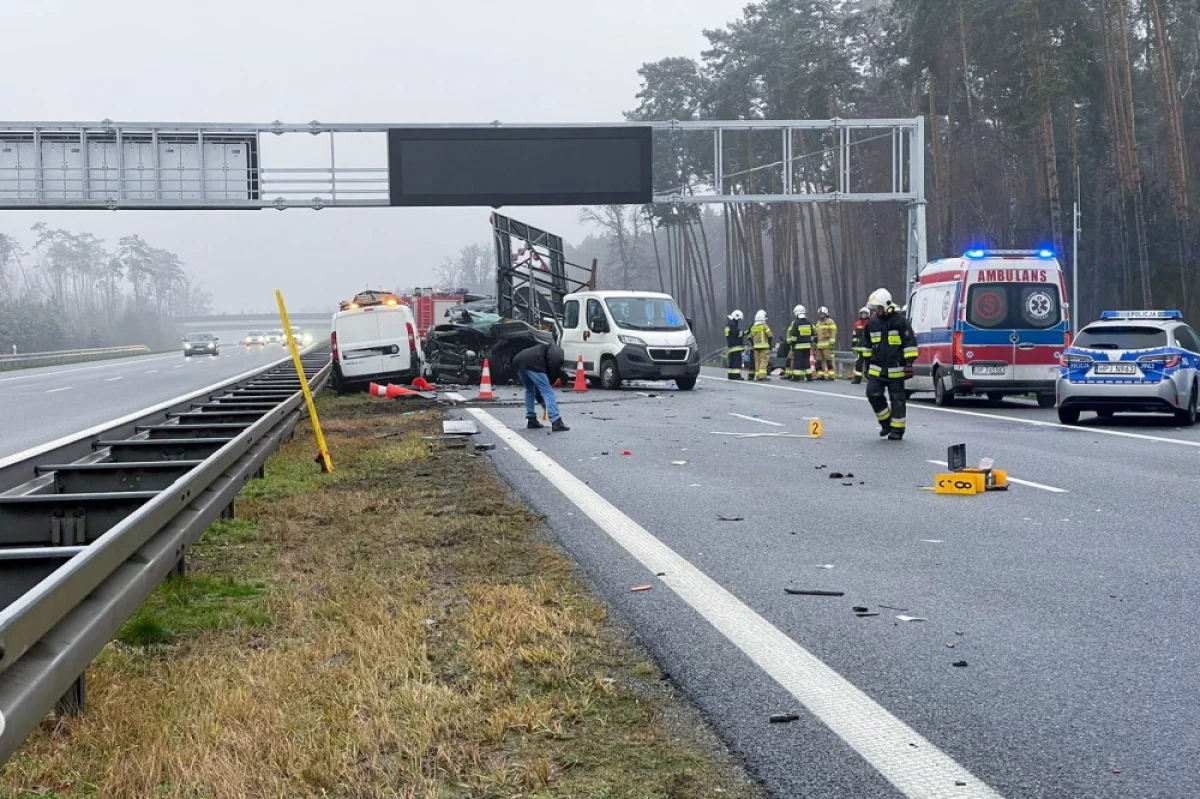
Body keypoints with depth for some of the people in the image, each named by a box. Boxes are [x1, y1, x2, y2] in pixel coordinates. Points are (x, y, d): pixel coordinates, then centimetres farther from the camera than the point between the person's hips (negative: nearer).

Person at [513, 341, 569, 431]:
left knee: (529, 390, 29)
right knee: (547, 392, -3)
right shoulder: (558, 350, 22)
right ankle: (556, 422, -11)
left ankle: (531, 420, 28)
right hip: (532, 363, -8)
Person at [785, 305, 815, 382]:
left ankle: (796, 376, -3)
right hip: (808, 346, 5)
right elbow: (812, 335, 12)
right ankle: (809, 375, 8)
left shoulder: (795, 323, -9)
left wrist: (792, 344, -3)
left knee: (797, 361, -3)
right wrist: (811, 343, 19)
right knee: (807, 360, 9)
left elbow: (793, 335, -10)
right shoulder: (809, 323, 8)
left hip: (798, 346, -5)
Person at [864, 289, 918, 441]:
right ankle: (886, 422, 11)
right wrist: (867, 365, 21)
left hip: (895, 370, -5)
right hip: (876, 369, 5)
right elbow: (868, 345, 22)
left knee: (897, 399, 1)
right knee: (873, 394, -7)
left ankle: (897, 429, 9)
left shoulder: (900, 321, -7)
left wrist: (909, 363, -12)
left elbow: (910, 342, -7)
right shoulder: (872, 323, 11)